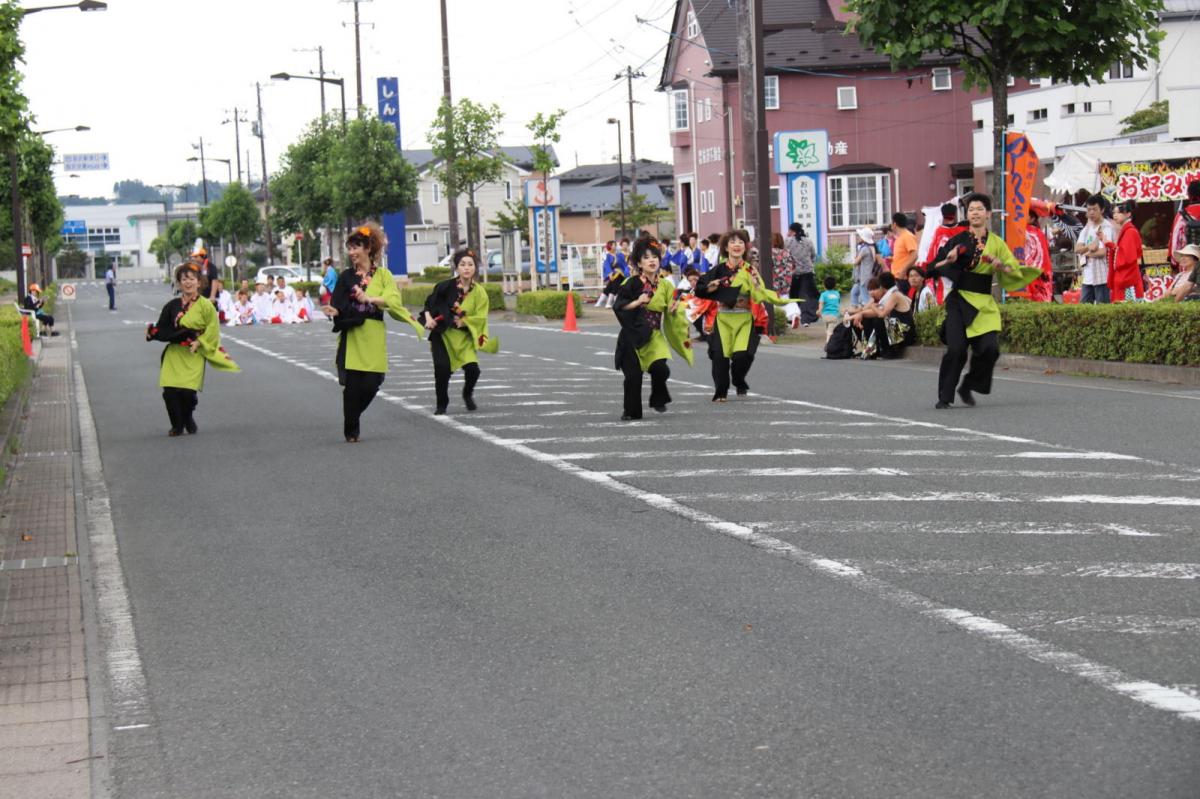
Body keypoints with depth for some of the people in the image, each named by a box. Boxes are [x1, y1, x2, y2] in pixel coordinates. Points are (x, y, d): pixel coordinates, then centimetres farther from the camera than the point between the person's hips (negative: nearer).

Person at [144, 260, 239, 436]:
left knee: (188, 392, -13)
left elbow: (212, 331, -1)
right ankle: (177, 426, 11)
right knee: (170, 392, -10)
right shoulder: (172, 306, 7)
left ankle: (188, 420, 19)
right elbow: (161, 331, 5)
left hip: (193, 356, -2)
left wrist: (199, 342, -13)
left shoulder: (205, 306, -1)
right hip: (173, 354, 3)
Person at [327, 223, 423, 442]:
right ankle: (350, 431, 8)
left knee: (371, 385, -3)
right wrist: (334, 311, -22)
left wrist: (369, 298, -23)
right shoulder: (346, 276, 9)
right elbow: (339, 304, 1)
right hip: (352, 335, 0)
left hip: (374, 336, 0)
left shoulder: (383, 275, 7)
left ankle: (353, 418, 25)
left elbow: (394, 298, -9)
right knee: (352, 385, -7)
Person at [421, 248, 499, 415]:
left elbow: (480, 317, -5)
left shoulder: (479, 292, -4)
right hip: (442, 334, -1)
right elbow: (429, 303, 1)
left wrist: (463, 321, -17)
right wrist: (429, 318, -16)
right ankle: (441, 404, 9)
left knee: (472, 368, -13)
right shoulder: (446, 287, -7)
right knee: (442, 368, -15)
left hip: (464, 337, 1)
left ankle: (468, 395, 22)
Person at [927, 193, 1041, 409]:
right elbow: (934, 268, -1)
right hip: (959, 300, -2)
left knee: (990, 349, -12)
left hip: (984, 303, 3)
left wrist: (1001, 266, -10)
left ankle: (968, 387, 12)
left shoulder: (996, 243, 10)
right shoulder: (958, 240, 3)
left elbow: (1015, 270, 10)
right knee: (956, 349, -14)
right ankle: (944, 397, 0)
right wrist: (948, 260, -20)